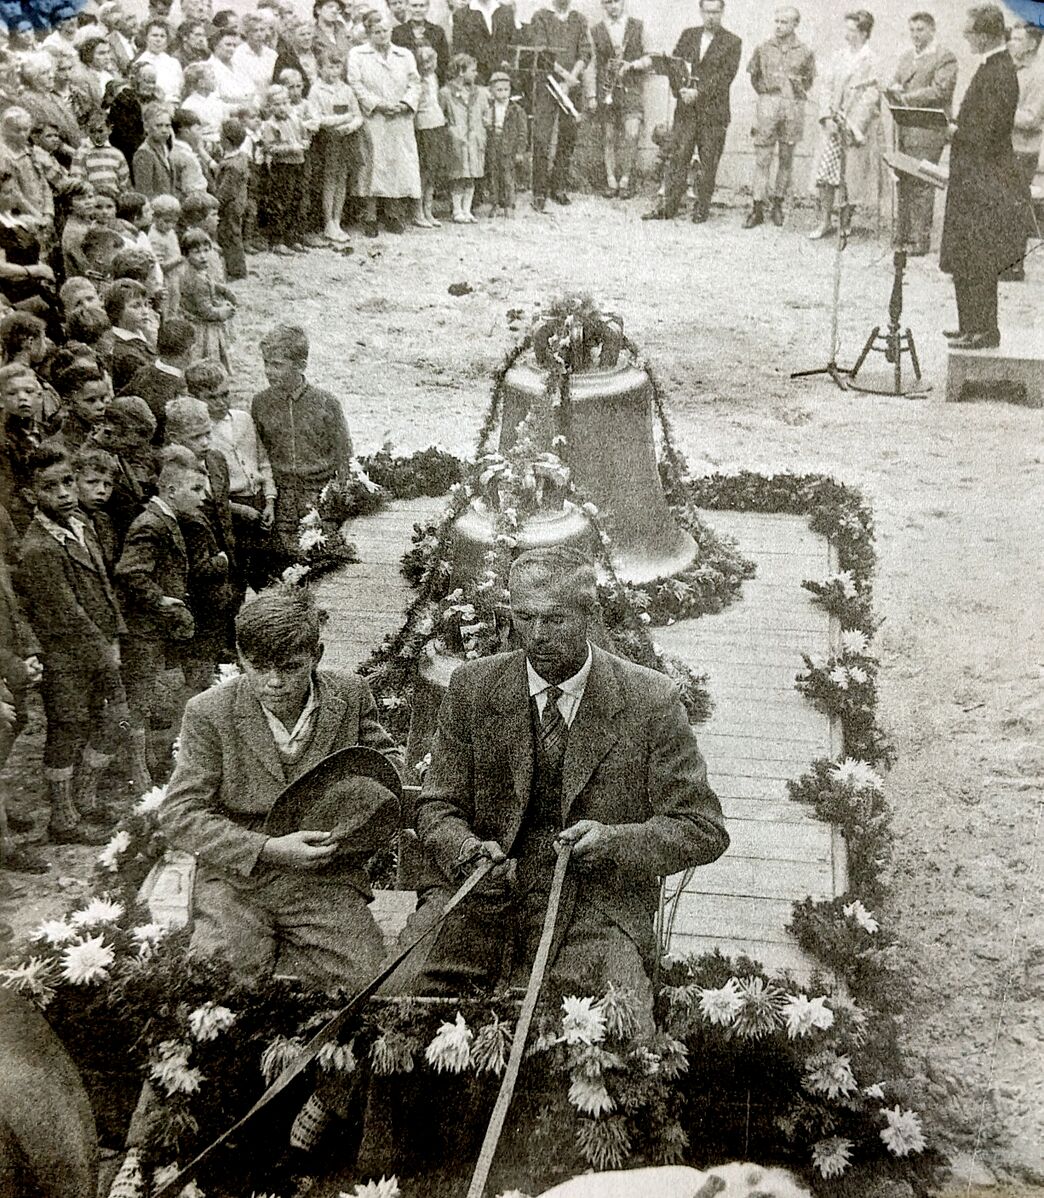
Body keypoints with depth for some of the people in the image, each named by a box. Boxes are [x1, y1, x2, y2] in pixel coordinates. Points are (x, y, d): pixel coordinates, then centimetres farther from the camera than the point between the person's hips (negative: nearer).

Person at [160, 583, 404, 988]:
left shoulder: (351, 695, -1)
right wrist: (269, 850, -20)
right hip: (236, 878, -2)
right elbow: (179, 815, -9)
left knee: (361, 979, -16)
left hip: (327, 878, 2)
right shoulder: (209, 712, -7)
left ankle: (269, 959, 8)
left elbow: (387, 758, 19)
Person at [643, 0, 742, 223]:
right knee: (677, 157, 1)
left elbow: (725, 75, -9)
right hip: (686, 110, 3)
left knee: (708, 162, 1)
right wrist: (681, 90, -11)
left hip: (714, 111, -2)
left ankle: (702, 208, 9)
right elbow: (674, 64, 6)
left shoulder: (732, 42, 1)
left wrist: (699, 92, -17)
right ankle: (668, 206, 4)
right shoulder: (688, 35, 13)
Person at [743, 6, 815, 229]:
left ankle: (778, 204, 15)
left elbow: (809, 81, 16)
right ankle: (758, 207, -3)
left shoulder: (805, 52, 4)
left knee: (786, 158, 6)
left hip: (793, 107, 0)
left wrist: (796, 91, 5)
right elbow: (753, 76, 16)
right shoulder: (764, 48, 4)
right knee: (762, 157, -5)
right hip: (768, 104, 0)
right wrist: (765, 90, 9)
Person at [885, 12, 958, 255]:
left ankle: (920, 240, -5)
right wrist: (893, 91, -6)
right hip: (903, 130, 7)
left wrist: (907, 97, -14)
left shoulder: (945, 59, -2)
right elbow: (893, 87, 19)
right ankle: (901, 235, 13)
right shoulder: (906, 57, 21)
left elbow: (939, 91, -13)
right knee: (902, 184, 7)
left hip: (928, 131, -7)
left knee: (921, 186, -8)